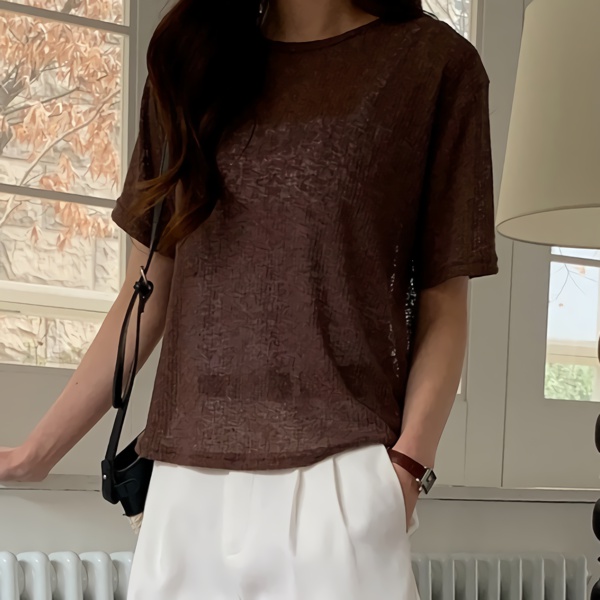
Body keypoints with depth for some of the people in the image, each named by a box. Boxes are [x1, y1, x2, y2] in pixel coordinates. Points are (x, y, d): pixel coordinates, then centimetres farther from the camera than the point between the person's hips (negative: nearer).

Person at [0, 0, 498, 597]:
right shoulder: (188, 61, 14)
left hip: (338, 480, -3)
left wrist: (407, 466, -13)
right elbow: (147, 294, 13)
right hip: (183, 486, 4)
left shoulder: (432, 61, 2)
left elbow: (442, 306, 0)